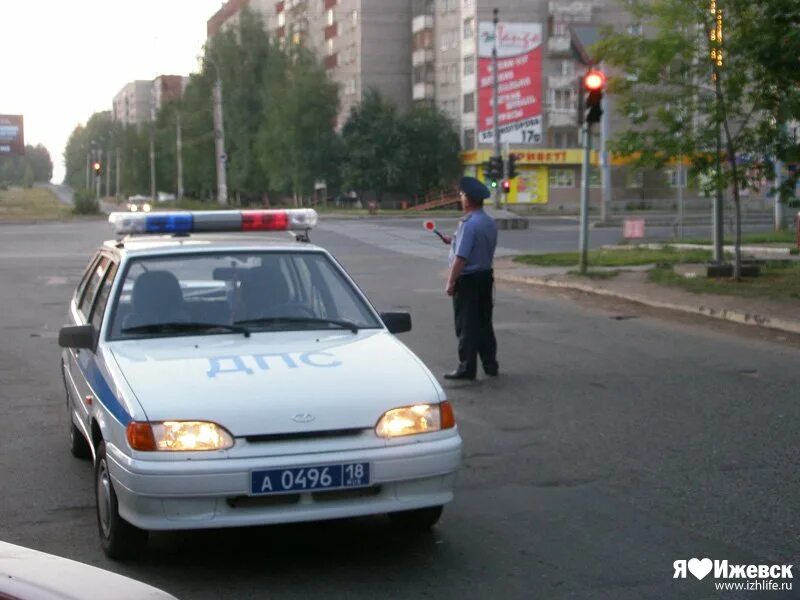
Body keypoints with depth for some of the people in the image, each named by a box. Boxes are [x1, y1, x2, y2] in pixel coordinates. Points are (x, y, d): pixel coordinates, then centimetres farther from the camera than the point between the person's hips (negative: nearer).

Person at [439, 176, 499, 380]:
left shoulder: (469, 224, -21)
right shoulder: (490, 222, 7)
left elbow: (461, 257, -23)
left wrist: (451, 282, -18)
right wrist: (454, 241, 21)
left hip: (468, 280, -8)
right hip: (486, 277, 9)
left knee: (466, 326, -1)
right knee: (484, 323, 16)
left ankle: (467, 368, 2)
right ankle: (490, 365, 22)